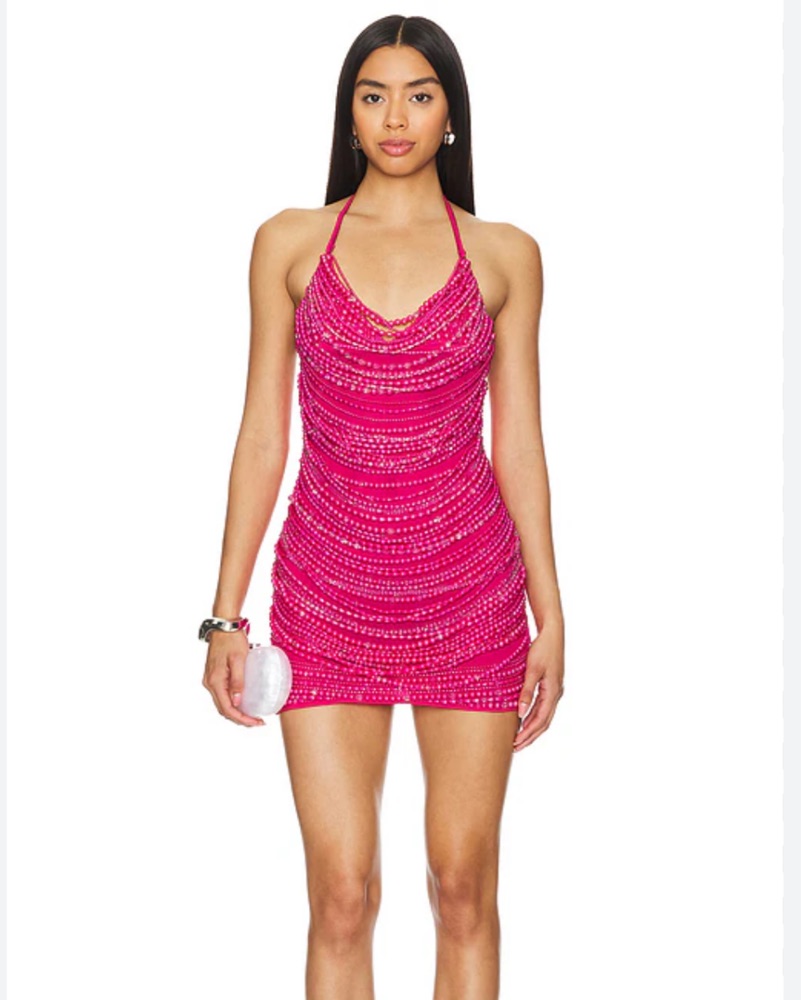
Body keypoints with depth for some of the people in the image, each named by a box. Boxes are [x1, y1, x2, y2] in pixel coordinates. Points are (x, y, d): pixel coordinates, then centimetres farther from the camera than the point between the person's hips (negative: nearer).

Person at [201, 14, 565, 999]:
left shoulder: (504, 255, 3)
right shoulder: (290, 243, 3)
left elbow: (518, 445, 5)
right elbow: (262, 434, 3)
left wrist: (551, 618, 2)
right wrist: (225, 614, 0)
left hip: (470, 587, 0)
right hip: (329, 591, 0)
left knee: (464, 886, 6)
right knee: (341, 894, 0)